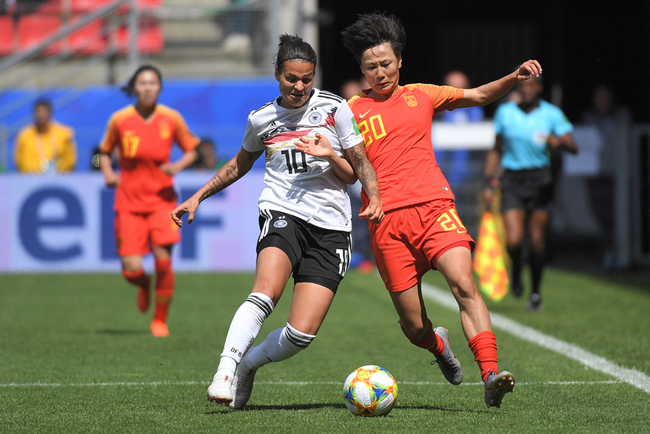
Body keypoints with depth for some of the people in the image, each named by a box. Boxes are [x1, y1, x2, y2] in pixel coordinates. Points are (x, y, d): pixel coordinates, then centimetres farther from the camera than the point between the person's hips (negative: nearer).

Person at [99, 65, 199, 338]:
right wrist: (108, 173, -6)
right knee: (131, 269, -10)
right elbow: (105, 151, 13)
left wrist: (177, 166, -10)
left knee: (163, 259, -13)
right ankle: (144, 285, 30)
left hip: (161, 198, 0)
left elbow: (191, 150, 10)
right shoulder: (120, 120, -2)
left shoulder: (171, 119, -1)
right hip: (129, 200, 0)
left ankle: (160, 319, 8)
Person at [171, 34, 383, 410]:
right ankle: (225, 370, -32)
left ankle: (249, 364, 15)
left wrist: (330, 156, -13)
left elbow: (356, 172, 9)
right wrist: (197, 198, 28)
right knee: (267, 292, -33)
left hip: (331, 227, 0)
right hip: (283, 215, 0)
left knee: (302, 334, -11)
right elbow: (239, 165, 30)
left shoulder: (334, 109, 4)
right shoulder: (262, 119, 10)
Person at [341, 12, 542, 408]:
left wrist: (515, 78, 3)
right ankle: (439, 345, 35)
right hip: (388, 220, -1)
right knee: (414, 326, -2)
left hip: (434, 207, 1)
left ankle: (491, 376, -31)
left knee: (464, 283, -24)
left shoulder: (420, 96, 18)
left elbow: (479, 96, 21)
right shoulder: (351, 112, 12)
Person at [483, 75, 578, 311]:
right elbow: (496, 150, 13)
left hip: (540, 180, 0)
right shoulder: (505, 112, 4)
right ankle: (516, 273, 19)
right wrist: (489, 183, 8)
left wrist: (558, 141, -32)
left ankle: (535, 293, 15)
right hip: (512, 179, 0)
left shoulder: (551, 114, -2)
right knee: (513, 240, -14)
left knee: (537, 239, -1)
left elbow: (573, 147, -10)